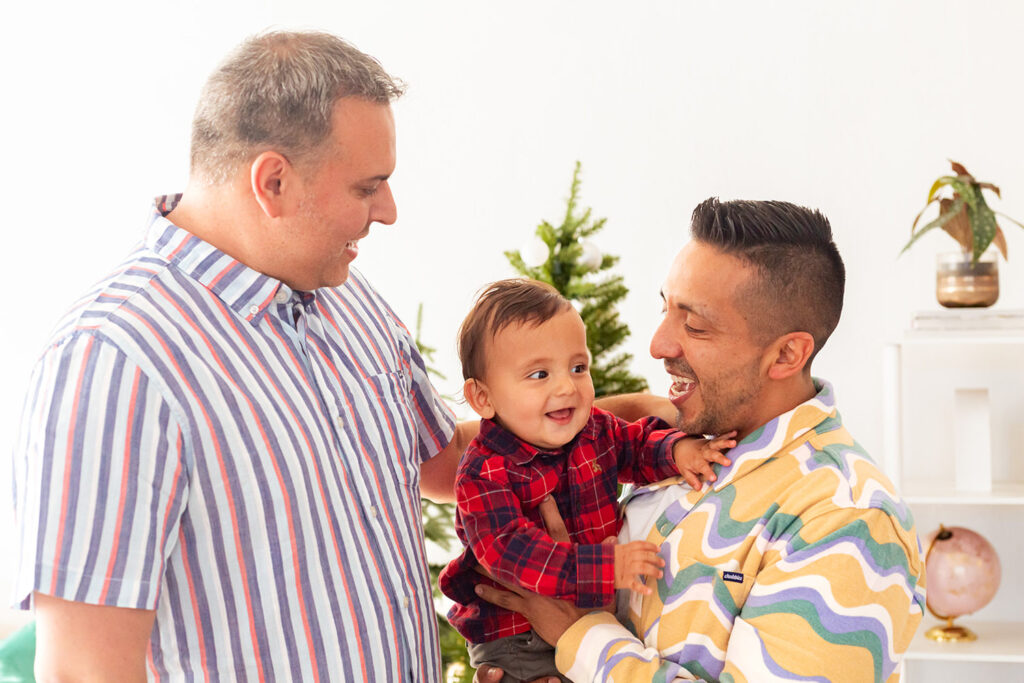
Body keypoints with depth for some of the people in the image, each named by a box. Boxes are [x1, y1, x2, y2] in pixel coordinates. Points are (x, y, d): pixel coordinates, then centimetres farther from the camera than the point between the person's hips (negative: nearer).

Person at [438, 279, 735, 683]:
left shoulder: (596, 429, 1)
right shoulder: (483, 474, -20)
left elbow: (639, 443, 16)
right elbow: (509, 550, -29)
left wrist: (676, 450, -9)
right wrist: (603, 567, -37)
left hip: (600, 612, 6)